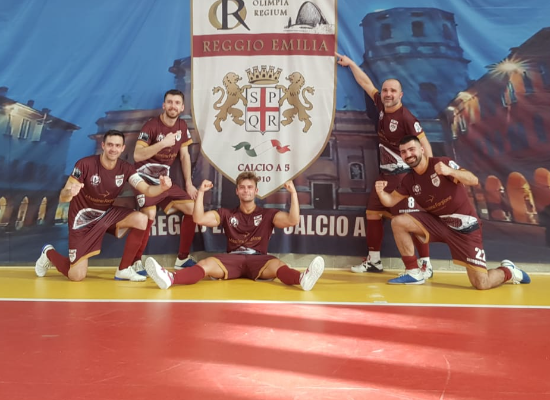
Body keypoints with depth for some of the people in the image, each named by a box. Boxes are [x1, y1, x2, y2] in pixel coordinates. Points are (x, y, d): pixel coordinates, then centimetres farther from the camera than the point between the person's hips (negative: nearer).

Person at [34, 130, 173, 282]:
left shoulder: (126, 168, -12)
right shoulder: (85, 164, -23)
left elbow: (147, 190, -21)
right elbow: (62, 197, -24)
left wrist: (162, 187, -45)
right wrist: (70, 192, -49)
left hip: (107, 214, 4)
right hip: (83, 218, -4)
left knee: (141, 220, -23)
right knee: (77, 276, -6)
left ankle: (124, 270, -7)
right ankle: (49, 253, 28)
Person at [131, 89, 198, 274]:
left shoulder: (182, 126, 5)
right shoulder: (152, 125, -16)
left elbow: (184, 156, 12)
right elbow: (137, 155, -24)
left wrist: (189, 183, 8)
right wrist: (163, 143, -31)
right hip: (145, 179, -7)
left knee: (192, 208, -1)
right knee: (149, 215, -28)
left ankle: (182, 258, 11)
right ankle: (135, 262, -12)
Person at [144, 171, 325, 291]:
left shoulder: (267, 214, 16)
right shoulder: (226, 214, 19)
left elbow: (293, 220, 2)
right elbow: (199, 219, 9)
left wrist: (293, 193, -8)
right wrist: (201, 192, -2)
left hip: (258, 260, -1)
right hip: (232, 259, 1)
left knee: (276, 264, -36)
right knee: (206, 263, -30)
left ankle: (302, 278, -68)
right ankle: (170, 278, -56)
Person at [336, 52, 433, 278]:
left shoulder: (406, 118, -17)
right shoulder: (381, 106, 4)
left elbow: (424, 144, -17)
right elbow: (367, 84, 18)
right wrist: (350, 63, 26)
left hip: (404, 175, -8)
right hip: (385, 174, 8)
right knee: (373, 213, 12)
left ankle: (426, 264, -4)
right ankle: (373, 261, 23)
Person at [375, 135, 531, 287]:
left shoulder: (442, 162, -15)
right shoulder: (409, 180, 4)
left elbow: (473, 180, -26)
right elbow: (390, 201, 5)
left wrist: (450, 171, -44)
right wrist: (381, 192, -18)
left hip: (464, 226, -5)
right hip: (438, 222, 5)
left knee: (481, 283, -14)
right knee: (398, 222, -13)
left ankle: (509, 271, 22)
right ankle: (413, 273, -2)